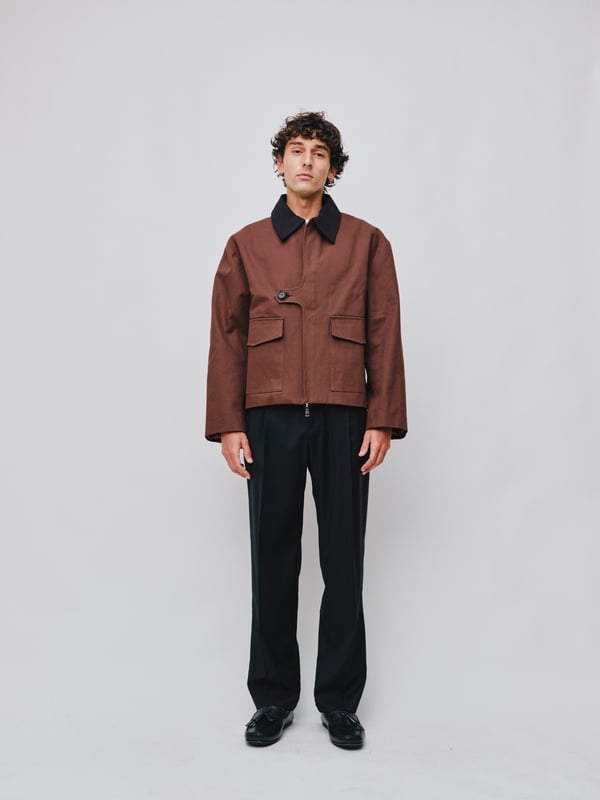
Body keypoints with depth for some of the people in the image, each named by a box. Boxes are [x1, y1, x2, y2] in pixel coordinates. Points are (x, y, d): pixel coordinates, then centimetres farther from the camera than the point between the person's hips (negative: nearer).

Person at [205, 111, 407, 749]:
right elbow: (227, 337, 6)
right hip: (270, 419, 1)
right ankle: (273, 698, 24)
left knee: (343, 561, 6)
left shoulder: (367, 243, 9)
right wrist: (228, 424, -2)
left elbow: (384, 336, 5)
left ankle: (340, 701, 23)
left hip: (344, 419, 0)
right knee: (273, 559, 8)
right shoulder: (246, 245, 11)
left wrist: (383, 420, -3)